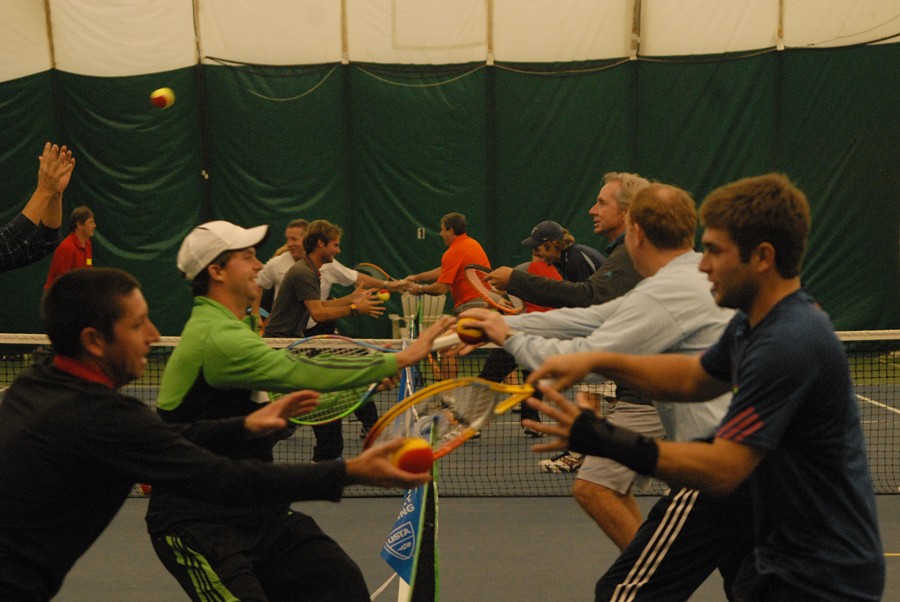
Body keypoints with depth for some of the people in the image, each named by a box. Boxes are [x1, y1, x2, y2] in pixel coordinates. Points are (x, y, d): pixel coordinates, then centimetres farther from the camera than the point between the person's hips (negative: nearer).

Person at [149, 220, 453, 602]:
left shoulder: (230, 328, 12)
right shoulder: (217, 337, -21)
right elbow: (302, 373, -29)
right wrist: (402, 359, -25)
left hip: (253, 509, 8)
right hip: (196, 522, -8)